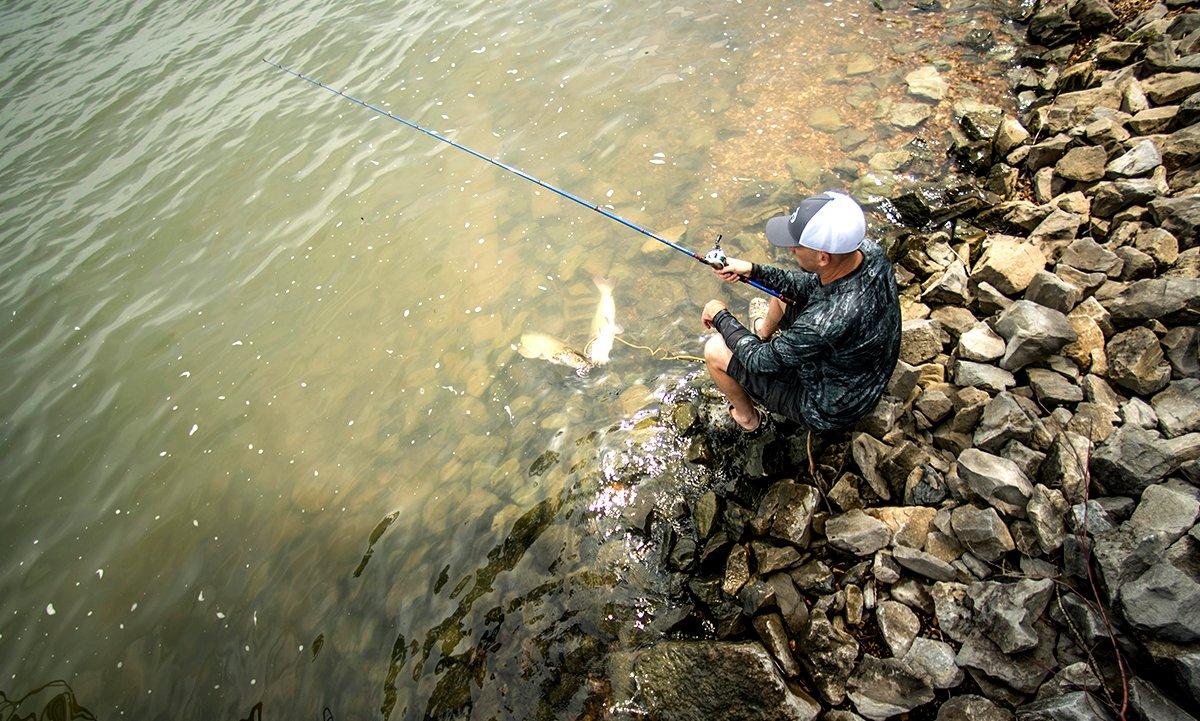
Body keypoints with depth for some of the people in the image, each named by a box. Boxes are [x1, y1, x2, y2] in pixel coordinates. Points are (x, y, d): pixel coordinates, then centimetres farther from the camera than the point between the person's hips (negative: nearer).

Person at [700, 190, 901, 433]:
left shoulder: (826, 322, -44)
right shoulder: (868, 249, -21)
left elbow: (760, 360, -26)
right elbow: (810, 285, 0)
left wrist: (720, 317, -11)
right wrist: (753, 270, -5)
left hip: (831, 410, -7)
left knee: (715, 350, -4)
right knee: (785, 287, 18)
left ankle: (746, 417, 25)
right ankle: (764, 332, 51)